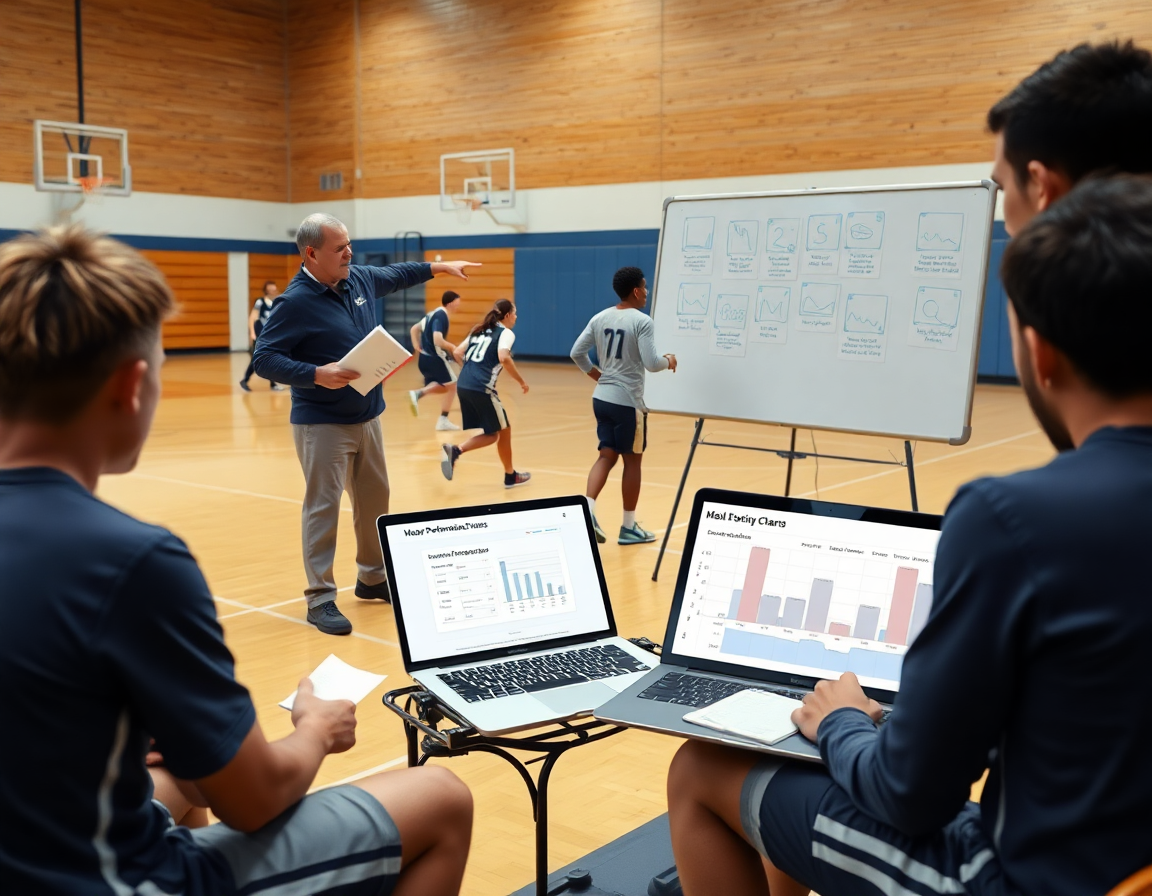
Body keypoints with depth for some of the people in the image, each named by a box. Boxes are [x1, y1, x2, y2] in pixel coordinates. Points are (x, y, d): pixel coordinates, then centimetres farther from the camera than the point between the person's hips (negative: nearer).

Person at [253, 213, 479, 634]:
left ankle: (373, 578, 33)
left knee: (374, 501, 16)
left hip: (367, 418, 8)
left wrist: (439, 267, 32)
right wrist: (316, 374, -30)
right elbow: (265, 358, -19)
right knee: (323, 508, -5)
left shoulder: (360, 279, 5)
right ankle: (320, 599, 3)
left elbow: (396, 273, 27)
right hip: (322, 424, -8)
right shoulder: (297, 301, -17)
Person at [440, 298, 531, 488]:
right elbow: (504, 358, -18)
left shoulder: (480, 330, 21)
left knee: (492, 434, 16)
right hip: (482, 388, -7)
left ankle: (455, 450, -4)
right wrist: (521, 381, -9)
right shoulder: (506, 333, -1)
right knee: (504, 430, 12)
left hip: (463, 386, 7)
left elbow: (458, 353, 19)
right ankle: (510, 476, 17)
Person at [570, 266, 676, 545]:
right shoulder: (642, 321, -12)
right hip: (627, 401, -6)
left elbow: (577, 352, 8)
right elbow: (651, 363, -17)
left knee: (607, 455, 12)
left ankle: (588, 510, -6)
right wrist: (669, 360, 4)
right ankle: (629, 527, 15)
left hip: (601, 398, 6)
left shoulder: (600, 318, 7)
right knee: (632, 460, 6)